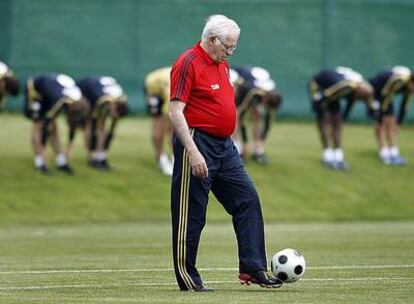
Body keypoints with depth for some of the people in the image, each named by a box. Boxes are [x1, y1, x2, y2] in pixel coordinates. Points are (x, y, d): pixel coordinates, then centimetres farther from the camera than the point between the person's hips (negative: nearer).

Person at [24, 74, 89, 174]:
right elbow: (46, 125, -31)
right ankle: (39, 163, -13)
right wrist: (42, 150, -25)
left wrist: (69, 146, 0)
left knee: (53, 126, 0)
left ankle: (61, 162, 1)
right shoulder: (57, 102, -40)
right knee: (38, 124, -13)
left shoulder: (79, 101, -22)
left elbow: (74, 124, -6)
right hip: (34, 89, -5)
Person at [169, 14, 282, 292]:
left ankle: (253, 269, 4)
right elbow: (176, 112, -18)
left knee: (248, 199, 3)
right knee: (192, 214, -2)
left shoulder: (222, 65, 15)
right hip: (198, 144, -9)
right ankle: (187, 278, 6)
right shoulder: (188, 63, -12)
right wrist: (193, 152, -24)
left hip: (224, 146, 9)